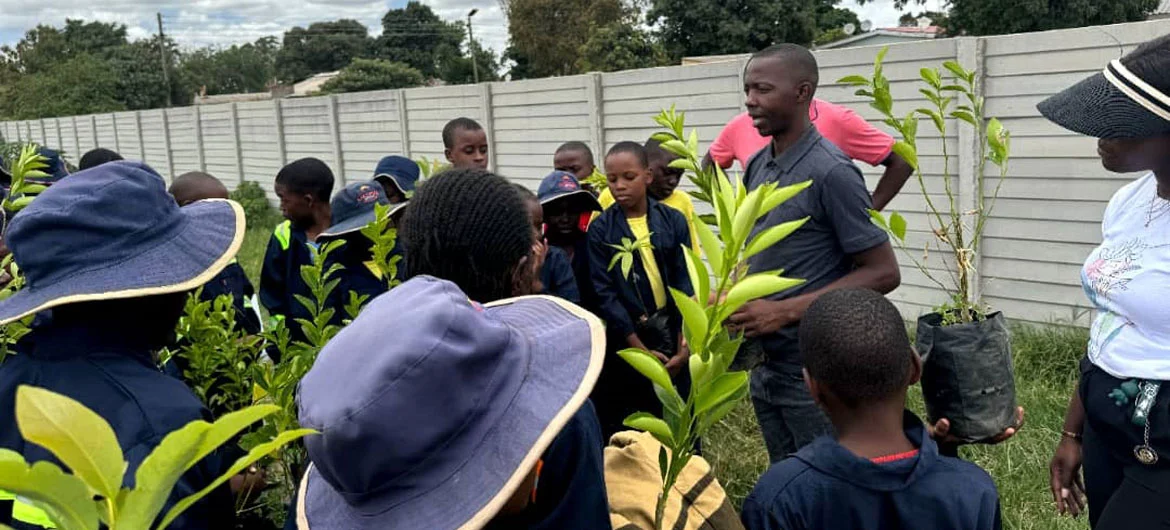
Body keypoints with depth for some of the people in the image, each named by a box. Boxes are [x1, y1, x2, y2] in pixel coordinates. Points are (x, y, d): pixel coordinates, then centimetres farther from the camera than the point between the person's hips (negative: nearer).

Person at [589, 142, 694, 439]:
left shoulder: (673, 221, 0)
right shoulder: (601, 230, -4)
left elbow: (684, 283, -1)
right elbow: (604, 293, -8)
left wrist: (683, 344, -9)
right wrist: (640, 348, -12)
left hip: (672, 334, 1)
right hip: (625, 339, -1)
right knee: (622, 425, 7)